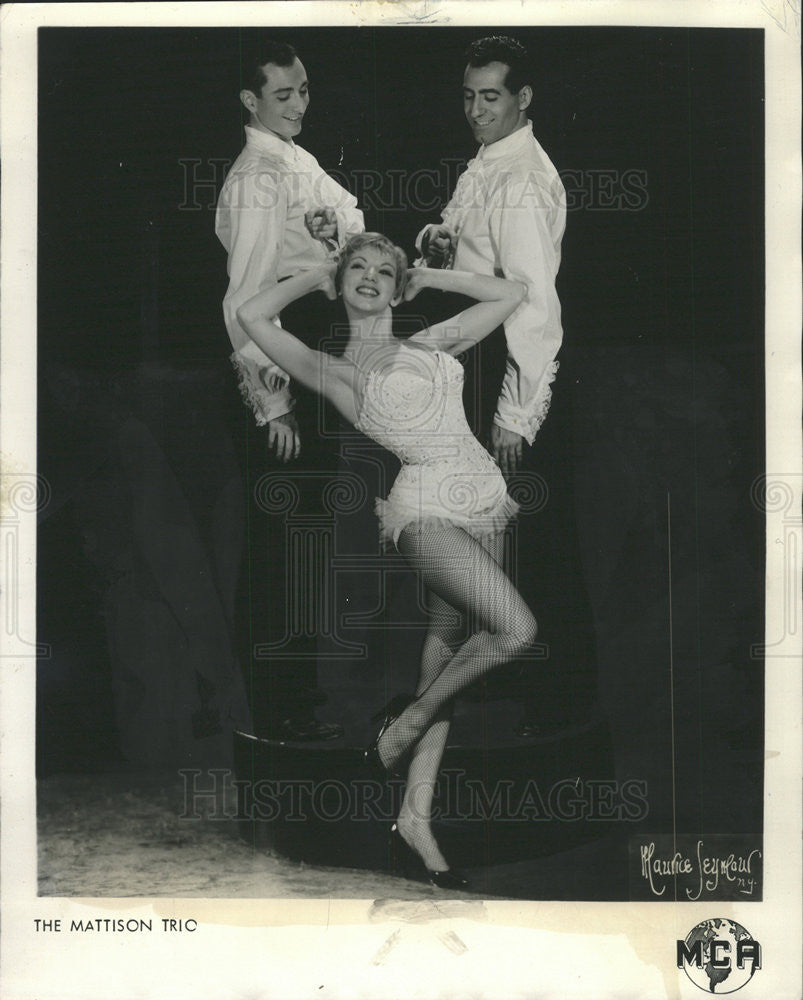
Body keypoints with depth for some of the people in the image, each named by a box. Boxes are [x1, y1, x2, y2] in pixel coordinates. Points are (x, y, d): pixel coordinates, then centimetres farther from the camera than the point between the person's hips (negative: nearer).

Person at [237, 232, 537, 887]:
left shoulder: (432, 343, 18)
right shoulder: (336, 371, 7)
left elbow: (512, 293, 24)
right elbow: (252, 315, -1)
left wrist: (427, 277, 22)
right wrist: (315, 278, 13)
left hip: (485, 508, 5)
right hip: (427, 510, -5)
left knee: (446, 653, 6)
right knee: (517, 629, -22)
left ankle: (417, 815, 12)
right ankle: (409, 719, 2)